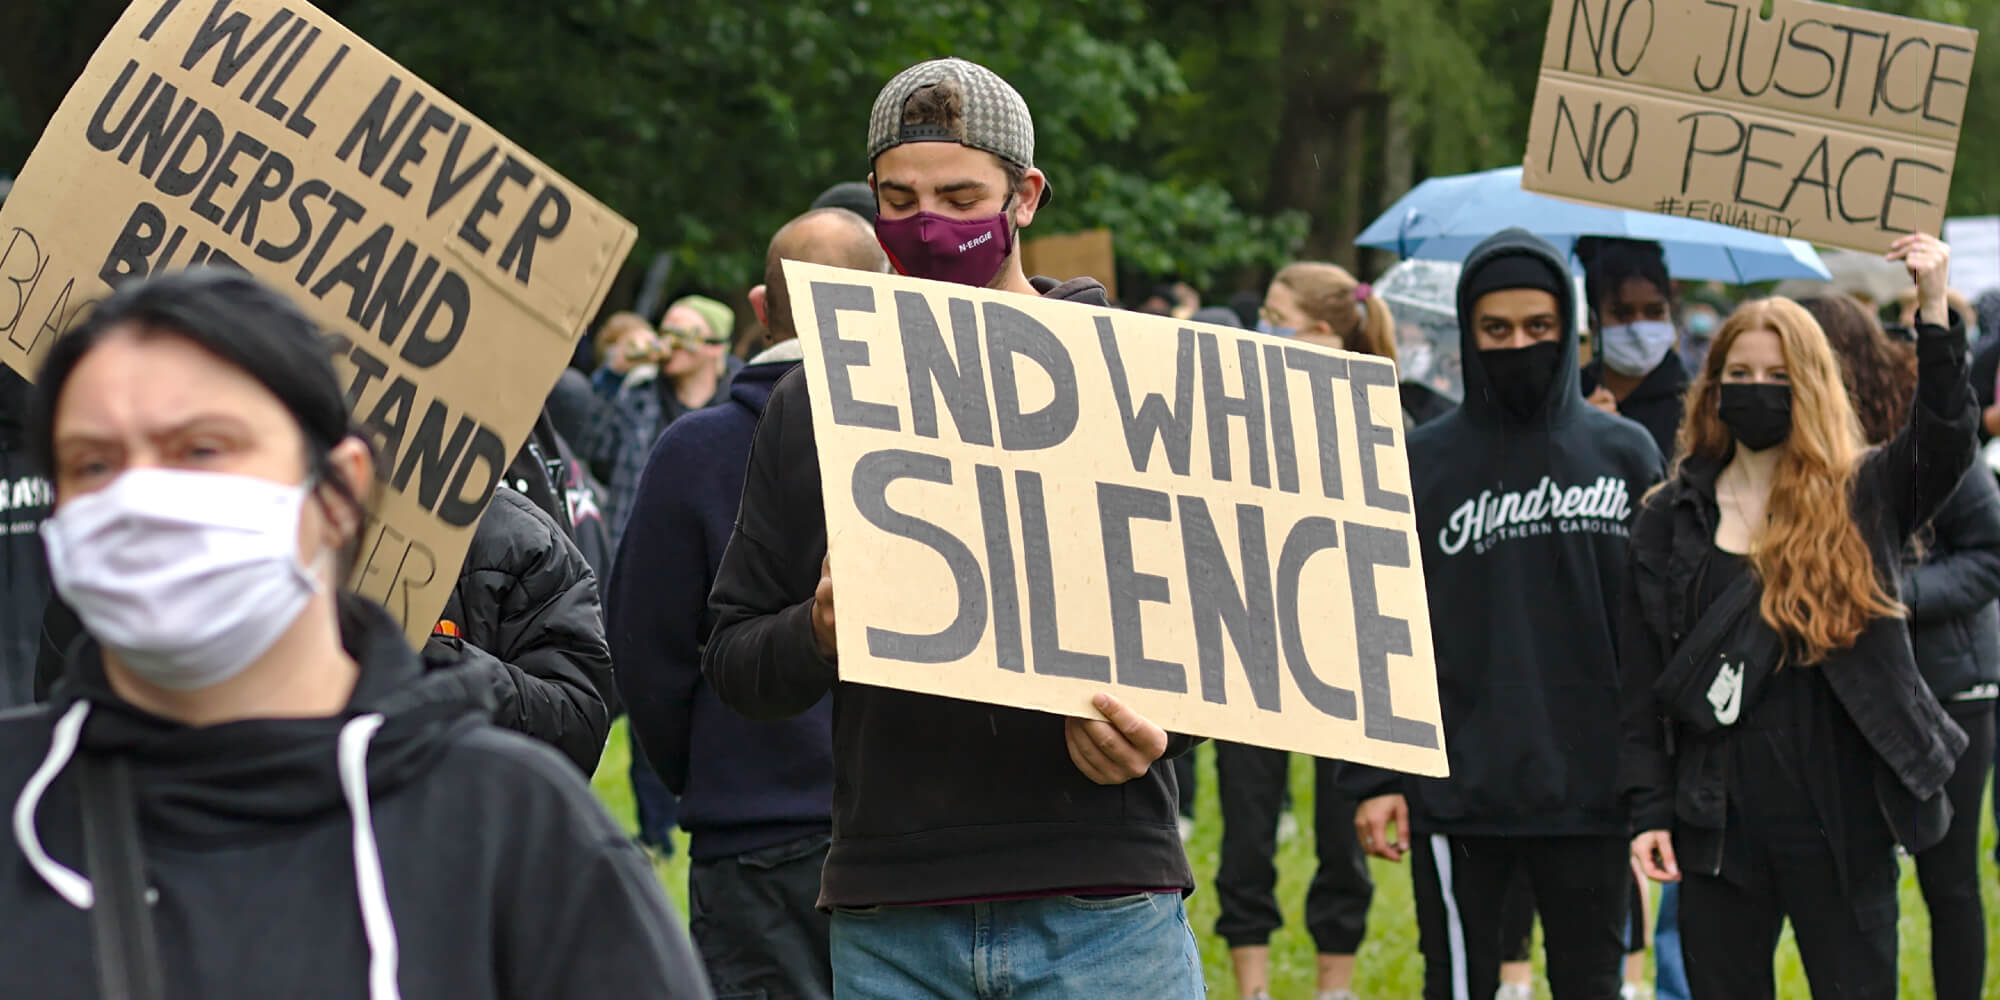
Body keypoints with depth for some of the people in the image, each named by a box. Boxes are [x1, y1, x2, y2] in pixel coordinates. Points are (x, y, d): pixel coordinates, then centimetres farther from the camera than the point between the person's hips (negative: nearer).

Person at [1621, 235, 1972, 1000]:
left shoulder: (1863, 498, 2)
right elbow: (1642, 679, 6)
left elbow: (1945, 440, -18)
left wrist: (1935, 310, -28)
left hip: (1843, 825, -2)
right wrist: (1648, 809, -1)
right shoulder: (1672, 518, 7)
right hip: (1717, 824, 2)